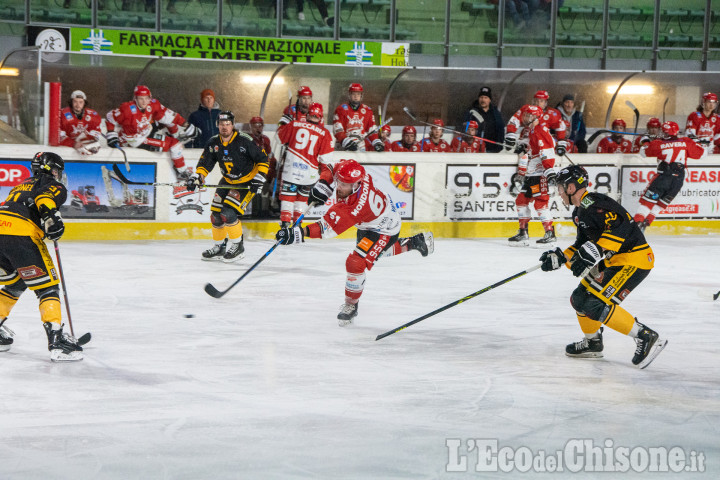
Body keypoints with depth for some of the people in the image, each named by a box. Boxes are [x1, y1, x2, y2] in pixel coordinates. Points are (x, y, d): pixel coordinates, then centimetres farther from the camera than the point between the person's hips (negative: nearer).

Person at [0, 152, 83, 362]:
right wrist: (52, 216, -22)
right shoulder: (55, 187, 12)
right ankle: (56, 339, -13)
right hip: (21, 235, -7)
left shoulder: (20, 187, 36)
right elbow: (44, 197, -11)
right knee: (47, 287, -2)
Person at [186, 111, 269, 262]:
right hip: (228, 181, 7)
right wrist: (196, 177, -15)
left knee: (228, 213, -20)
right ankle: (220, 247, 24)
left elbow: (262, 159, -14)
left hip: (247, 183, -7)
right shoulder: (214, 143, -4)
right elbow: (205, 163, 2)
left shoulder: (244, 141, -20)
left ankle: (237, 247, -3)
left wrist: (259, 179, -19)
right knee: (216, 214, 4)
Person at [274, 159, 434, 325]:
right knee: (379, 251, 33)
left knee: (356, 263, -20)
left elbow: (329, 227, -50)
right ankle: (414, 242, 54)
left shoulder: (358, 205, -46)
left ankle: (351, 306, 2)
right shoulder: (351, 175, -26)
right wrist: (323, 183, -21)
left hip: (384, 229, -10)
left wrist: (299, 233, -58)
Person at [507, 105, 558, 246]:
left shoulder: (540, 130, -11)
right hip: (530, 174, 10)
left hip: (540, 173, -10)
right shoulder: (526, 132, 20)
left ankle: (550, 233, -11)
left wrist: (550, 171, -28)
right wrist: (520, 174, 27)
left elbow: (547, 153, -21)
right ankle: (523, 233, 15)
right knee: (521, 200, 9)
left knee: (540, 202, -13)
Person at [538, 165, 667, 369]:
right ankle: (593, 343, 32)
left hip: (634, 259, -11)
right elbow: (583, 245, 22)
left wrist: (595, 252, -33)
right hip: (614, 261, 11)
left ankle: (646, 337, -14)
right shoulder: (579, 212, 16)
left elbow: (621, 224, -30)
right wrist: (559, 258, 14)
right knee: (580, 299, 15)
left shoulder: (592, 203, -18)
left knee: (597, 304, -20)